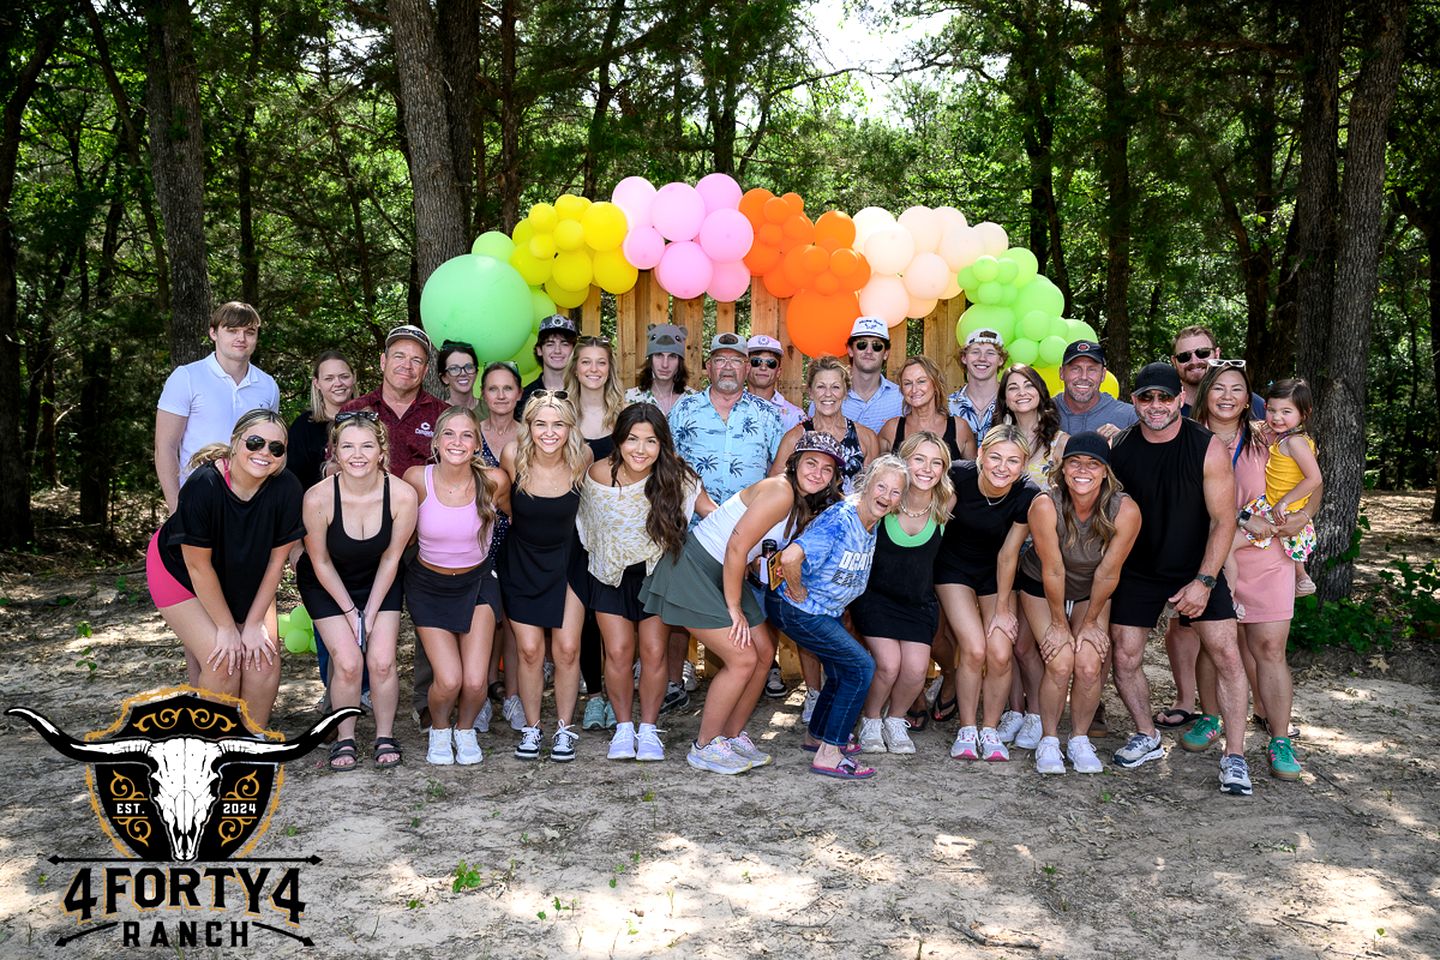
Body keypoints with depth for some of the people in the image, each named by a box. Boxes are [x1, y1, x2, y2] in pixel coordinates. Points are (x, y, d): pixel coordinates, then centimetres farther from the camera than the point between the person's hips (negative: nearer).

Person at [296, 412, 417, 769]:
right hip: (326, 584, -1)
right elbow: (321, 563, -15)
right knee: (348, 662, -13)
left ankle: (385, 736, 13)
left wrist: (371, 612, -8)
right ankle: (345, 739, 10)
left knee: (382, 660, -10)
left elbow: (390, 559, -12)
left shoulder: (402, 495, -26)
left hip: (379, 582, 1)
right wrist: (350, 612, -11)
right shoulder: (318, 498, -29)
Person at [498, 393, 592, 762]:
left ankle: (565, 728, 15)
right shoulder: (513, 457, -20)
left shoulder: (582, 459, -18)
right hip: (521, 562, 0)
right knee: (530, 650, -2)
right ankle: (531, 728, 16)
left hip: (565, 560, 0)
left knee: (567, 649, -2)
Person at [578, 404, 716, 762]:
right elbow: (587, 525, 0)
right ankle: (623, 727, 14)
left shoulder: (676, 477, -20)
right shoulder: (599, 475, -18)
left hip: (657, 572, 0)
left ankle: (648, 729, 14)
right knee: (618, 651, -5)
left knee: (654, 652, -4)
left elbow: (712, 514, -12)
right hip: (611, 575, 0)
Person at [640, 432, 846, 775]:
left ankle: (732, 735, 24)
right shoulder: (780, 492, -22)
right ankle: (704, 747, 6)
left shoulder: (809, 508, 8)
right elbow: (736, 547, -23)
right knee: (742, 659, -10)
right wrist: (734, 609, -16)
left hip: (726, 573, 10)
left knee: (764, 652, 9)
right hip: (694, 569, -9)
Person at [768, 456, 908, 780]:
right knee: (861, 667, -11)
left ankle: (817, 734, 42)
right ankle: (828, 754, -6)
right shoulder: (839, 519, -28)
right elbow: (790, 557, -41)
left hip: (827, 610, 9)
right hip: (794, 609, -9)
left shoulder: (873, 523, -1)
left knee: (843, 670, 21)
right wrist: (798, 592, -25)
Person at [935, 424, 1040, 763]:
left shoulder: (1028, 495, -22)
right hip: (955, 567, -1)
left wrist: (1003, 608, -5)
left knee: (1000, 654, -11)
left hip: (996, 573, 1)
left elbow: (1008, 554, -12)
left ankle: (990, 730, 10)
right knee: (974, 649, -16)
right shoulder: (959, 475, -26)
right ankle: (966, 730, 3)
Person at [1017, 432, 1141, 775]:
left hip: (1091, 592, 2)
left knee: (1089, 665, -14)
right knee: (1061, 662, -16)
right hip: (1041, 587, -1)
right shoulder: (1045, 505, -32)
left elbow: (1107, 573, -17)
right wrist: (1059, 624, -13)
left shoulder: (1125, 511, -28)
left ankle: (1080, 739, 11)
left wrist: (1090, 623, -7)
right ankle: (1048, 740, 6)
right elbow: (1053, 571, -23)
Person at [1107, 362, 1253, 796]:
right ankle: (1147, 737, 24)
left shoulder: (1208, 448, -14)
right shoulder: (1119, 448, -8)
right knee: (1124, 657, 1)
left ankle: (1234, 759, 3)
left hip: (1197, 569, -2)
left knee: (1226, 654, -9)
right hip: (1137, 570, 2)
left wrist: (1204, 581, -18)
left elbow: (1223, 520, -12)